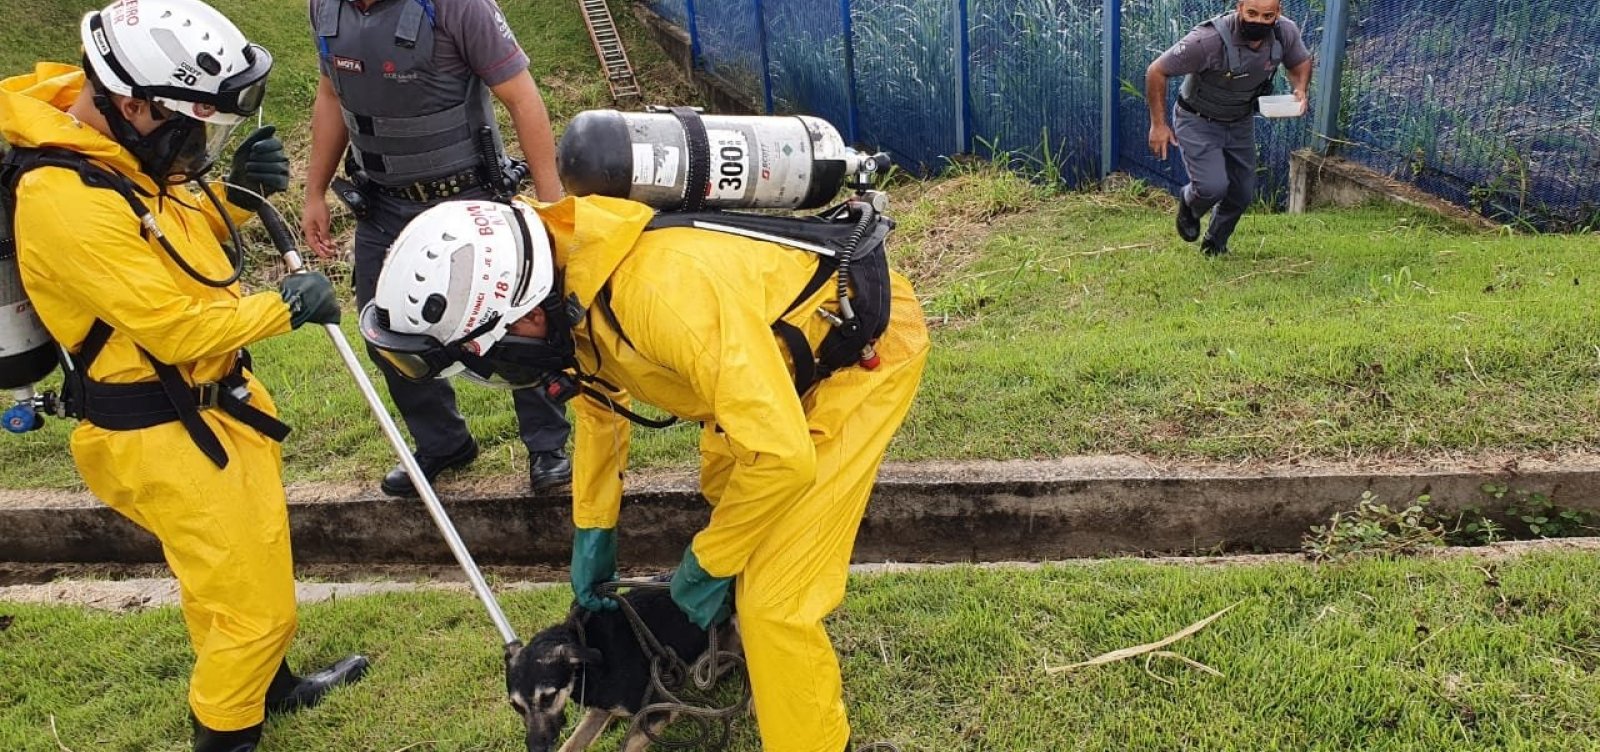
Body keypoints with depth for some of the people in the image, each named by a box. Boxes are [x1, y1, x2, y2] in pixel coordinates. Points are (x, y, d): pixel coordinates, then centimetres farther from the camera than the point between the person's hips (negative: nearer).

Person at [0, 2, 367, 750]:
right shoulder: (66, 201, -29)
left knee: (255, 564, 26)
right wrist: (287, 306, -13)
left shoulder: (123, 151, -1)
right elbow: (176, 327, -25)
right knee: (251, 602, 4)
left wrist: (235, 194, -5)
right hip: (162, 435, -9)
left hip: (216, 401, 9)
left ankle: (267, 684, 49)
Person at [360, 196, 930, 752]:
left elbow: (781, 456, -36)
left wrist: (706, 565, -19)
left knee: (773, 599, -11)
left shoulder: (663, 293, -40)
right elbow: (598, 399, 10)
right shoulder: (566, 283, -11)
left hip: (863, 345, -9)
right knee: (725, 488, 28)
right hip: (785, 335, 9)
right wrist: (591, 532, 11)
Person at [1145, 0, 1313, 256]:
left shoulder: (1286, 32, -17)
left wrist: (1300, 89, -15)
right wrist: (1158, 124, -19)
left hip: (1240, 123, 5)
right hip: (1198, 122, -5)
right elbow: (1156, 72, -23)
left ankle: (1215, 244, 39)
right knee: (1213, 187, -22)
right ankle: (1188, 206, 16)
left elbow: (1301, 61, 7)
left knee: (1243, 193, 11)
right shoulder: (1208, 40, -34)